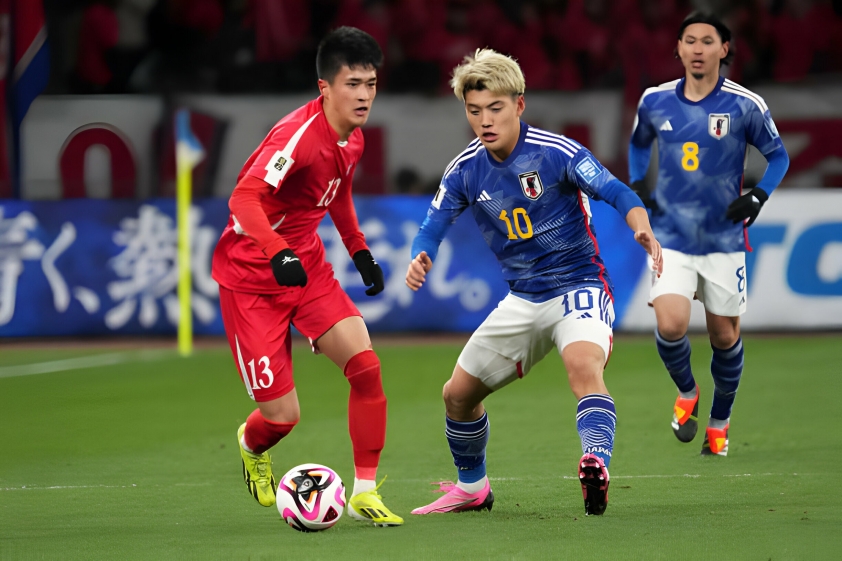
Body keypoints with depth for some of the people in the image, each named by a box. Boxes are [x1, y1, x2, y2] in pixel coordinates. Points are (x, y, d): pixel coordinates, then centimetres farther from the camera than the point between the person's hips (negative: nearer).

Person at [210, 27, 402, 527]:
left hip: (307, 266, 7)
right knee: (282, 415, -8)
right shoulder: (300, 134, -25)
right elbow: (244, 198, -37)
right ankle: (252, 446, 32)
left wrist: (359, 249, 18)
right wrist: (279, 253, -51)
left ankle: (365, 492, -2)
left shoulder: (353, 139, 2)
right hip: (251, 277, -7)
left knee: (365, 365, -15)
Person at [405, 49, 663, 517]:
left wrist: (642, 229, -44)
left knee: (583, 364, -38)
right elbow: (433, 227, 0)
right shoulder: (465, 171, -3)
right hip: (523, 299, 6)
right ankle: (473, 488, 36)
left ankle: (598, 470, -51)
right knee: (458, 393, 12)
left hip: (579, 287, -6)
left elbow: (617, 193, -23)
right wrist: (421, 260, -23)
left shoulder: (557, 153, -18)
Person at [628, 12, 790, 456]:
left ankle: (719, 421, 31)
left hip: (724, 239, -1)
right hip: (671, 237, 1)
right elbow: (639, 142, 22)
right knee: (670, 325, -17)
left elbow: (778, 155, 5)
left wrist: (758, 197, -10)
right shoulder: (655, 101, 0)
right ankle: (686, 393, 15)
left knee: (724, 336, 7)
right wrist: (636, 185, 7)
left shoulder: (745, 105, -8)